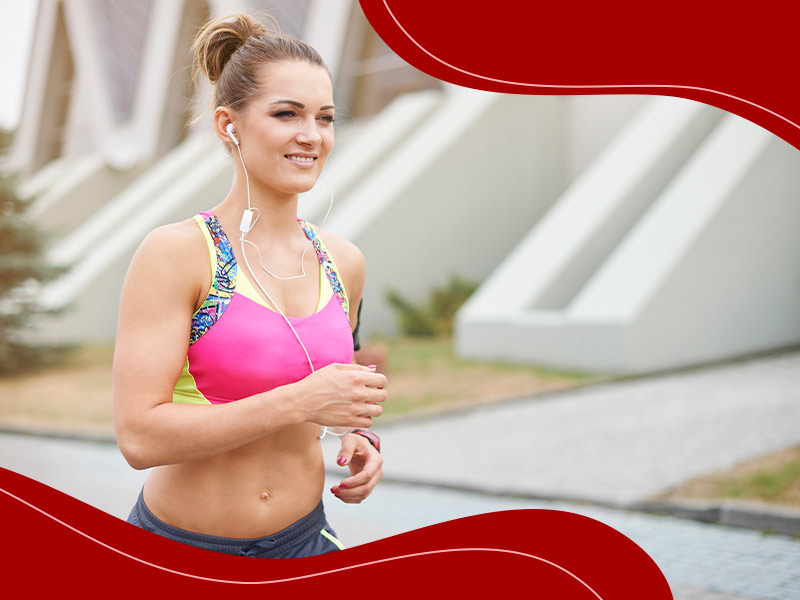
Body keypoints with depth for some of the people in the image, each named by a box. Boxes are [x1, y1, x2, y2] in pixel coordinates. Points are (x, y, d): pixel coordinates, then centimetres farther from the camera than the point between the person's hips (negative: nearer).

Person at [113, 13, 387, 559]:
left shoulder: (343, 262, 2)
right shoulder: (175, 253, -14)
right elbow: (139, 436, -20)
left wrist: (356, 437, -1)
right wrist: (298, 402, -24)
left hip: (302, 540, 4)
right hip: (180, 547, -4)